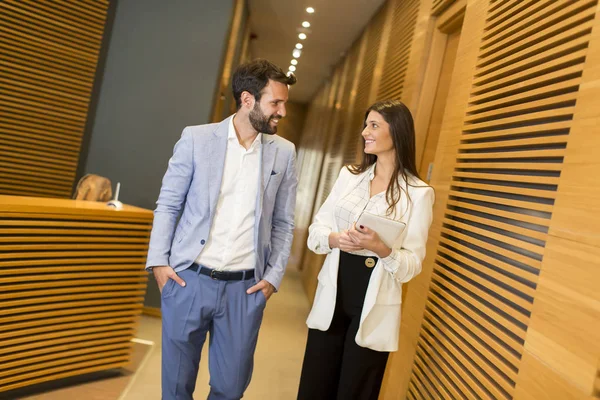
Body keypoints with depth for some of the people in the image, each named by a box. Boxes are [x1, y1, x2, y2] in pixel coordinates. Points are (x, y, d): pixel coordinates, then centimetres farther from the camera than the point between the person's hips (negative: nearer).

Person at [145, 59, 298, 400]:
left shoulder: (284, 153, 2)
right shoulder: (197, 138, -3)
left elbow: (283, 223, 7)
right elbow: (168, 204, 3)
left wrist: (274, 276, 1)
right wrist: (158, 261, -4)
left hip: (245, 288, 1)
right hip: (188, 280, -1)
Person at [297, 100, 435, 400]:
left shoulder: (418, 193, -7)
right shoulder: (349, 175, 5)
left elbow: (412, 264, -8)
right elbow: (316, 228, 3)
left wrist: (382, 249, -26)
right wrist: (335, 239, -18)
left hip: (374, 306, -3)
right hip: (331, 297, 4)